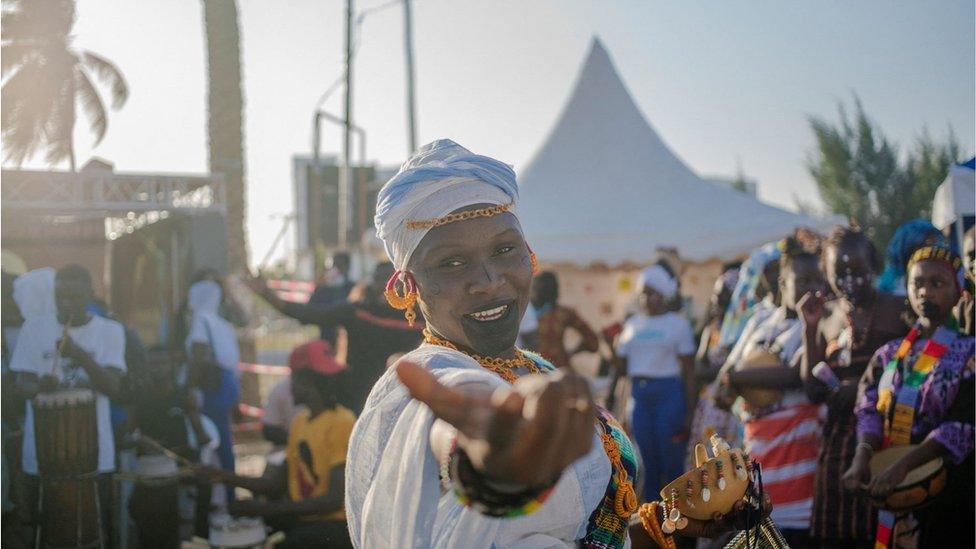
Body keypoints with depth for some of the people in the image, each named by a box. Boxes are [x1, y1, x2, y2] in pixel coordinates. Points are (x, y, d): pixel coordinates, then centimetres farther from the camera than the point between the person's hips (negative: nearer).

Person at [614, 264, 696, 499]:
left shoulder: (678, 323, 3)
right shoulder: (632, 323, 15)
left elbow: (689, 371, -1)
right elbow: (621, 363, 15)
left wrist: (689, 411, -6)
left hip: (669, 393, -4)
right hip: (638, 394, 4)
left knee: (671, 460, -4)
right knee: (645, 460, 5)